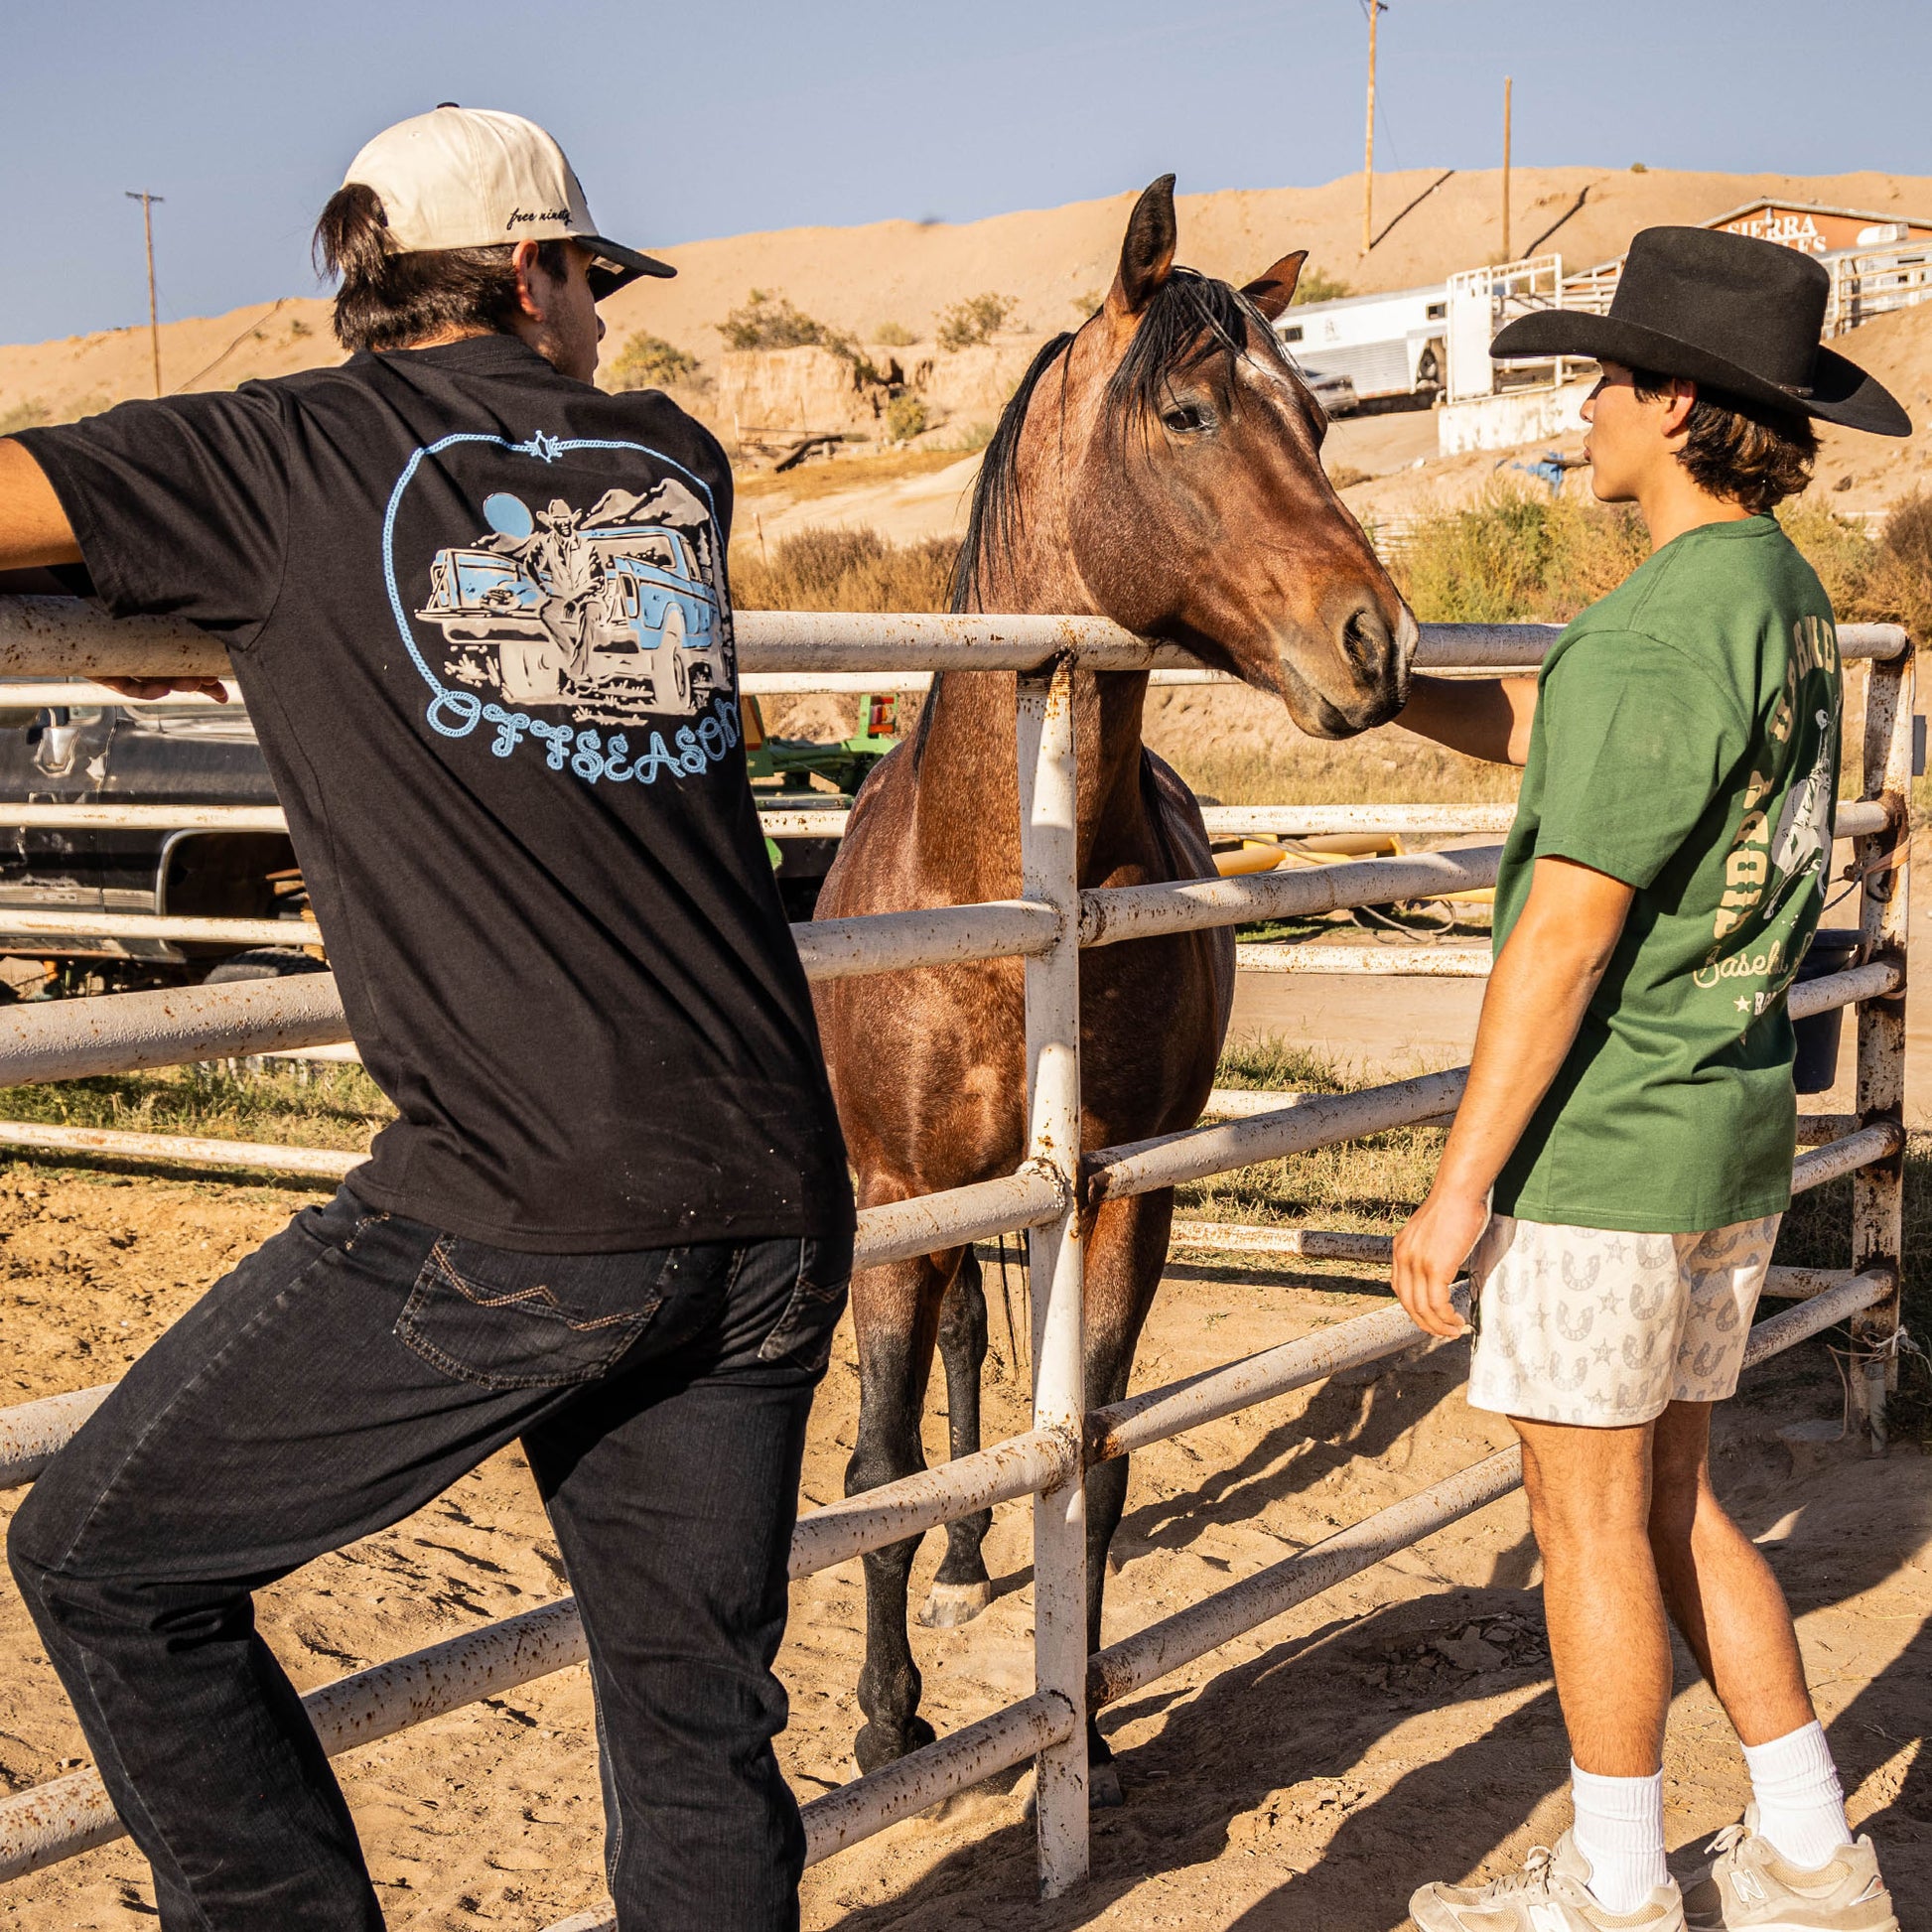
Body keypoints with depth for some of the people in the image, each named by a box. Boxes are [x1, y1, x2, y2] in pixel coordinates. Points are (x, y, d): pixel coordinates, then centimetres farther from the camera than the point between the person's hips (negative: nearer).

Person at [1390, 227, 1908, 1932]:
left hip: (1606, 1141, -9)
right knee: (1670, 1494, 19)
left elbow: (1567, 933, -21)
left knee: (1588, 1510, 6)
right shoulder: (1782, 595, 9)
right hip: (1737, 1127, 9)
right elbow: (1533, 726, 20)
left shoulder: (1659, 631, -21)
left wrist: (1461, 1182, -16)